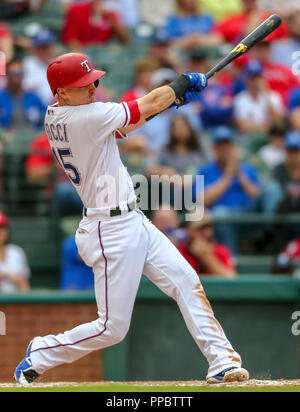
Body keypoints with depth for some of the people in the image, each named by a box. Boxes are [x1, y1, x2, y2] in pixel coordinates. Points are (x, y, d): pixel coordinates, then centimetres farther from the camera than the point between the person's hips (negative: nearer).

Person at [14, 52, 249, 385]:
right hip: (111, 230, -10)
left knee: (186, 281, 5)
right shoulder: (85, 118, -23)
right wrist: (182, 83, 4)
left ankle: (221, 362, 6)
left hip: (133, 221, 10)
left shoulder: (56, 117, 5)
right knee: (112, 328, -3)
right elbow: (147, 106, -14)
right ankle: (40, 354, 14)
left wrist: (171, 99, 3)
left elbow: (124, 123, 14)